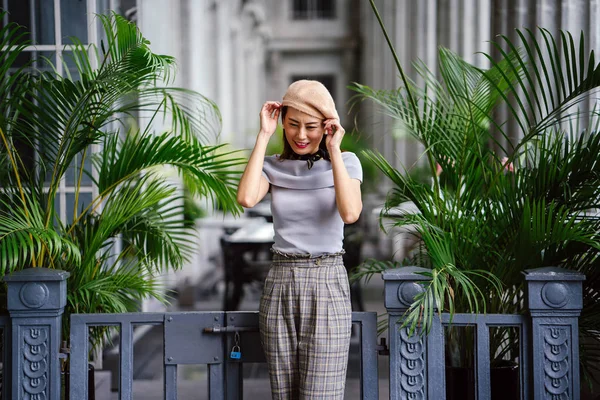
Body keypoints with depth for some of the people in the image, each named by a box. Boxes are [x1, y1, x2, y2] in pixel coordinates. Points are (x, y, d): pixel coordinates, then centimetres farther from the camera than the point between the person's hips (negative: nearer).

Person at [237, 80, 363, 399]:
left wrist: (333, 149, -13)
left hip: (327, 283, -2)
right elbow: (246, 198, -16)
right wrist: (264, 136, -9)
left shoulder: (346, 162, 2)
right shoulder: (273, 167, 7)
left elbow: (350, 213, -17)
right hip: (279, 284, 3)